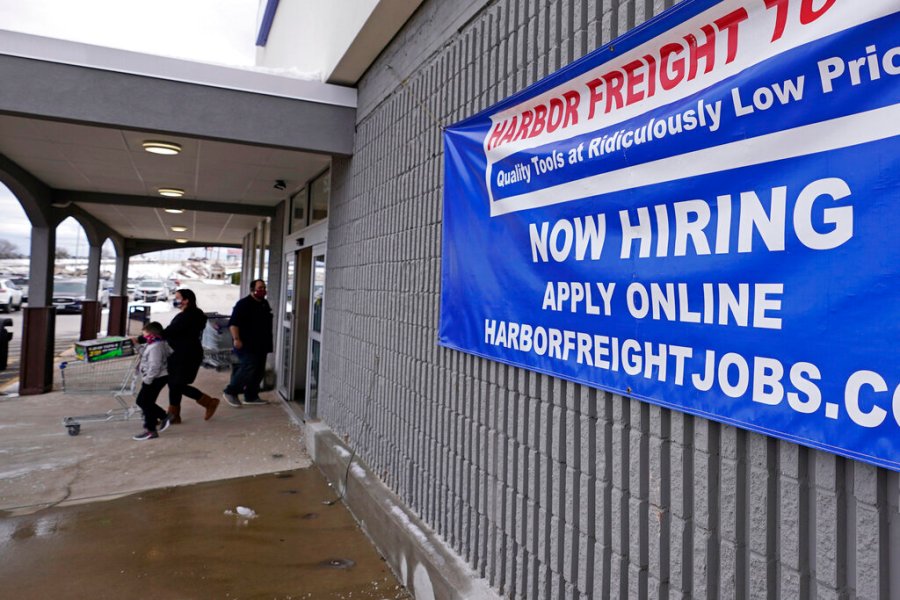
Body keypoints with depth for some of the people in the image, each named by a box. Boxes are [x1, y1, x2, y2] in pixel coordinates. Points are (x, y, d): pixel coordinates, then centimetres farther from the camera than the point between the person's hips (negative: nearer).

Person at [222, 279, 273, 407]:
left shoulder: (265, 304, 15)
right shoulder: (244, 304, -10)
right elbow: (233, 323, -16)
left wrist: (267, 342, 24)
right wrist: (236, 339, -25)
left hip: (261, 345, 9)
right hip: (246, 344, -9)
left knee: (259, 371, 9)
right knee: (248, 368, -15)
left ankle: (251, 396, 19)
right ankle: (230, 392, 0)